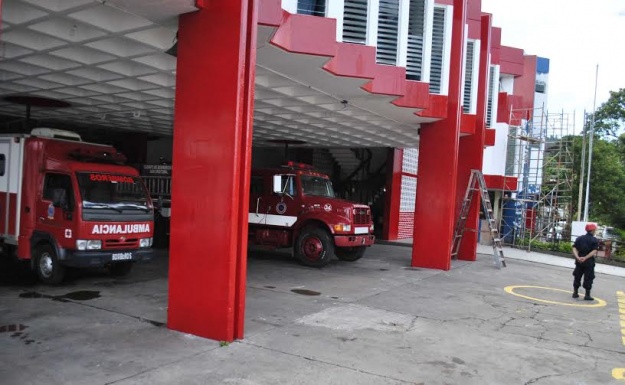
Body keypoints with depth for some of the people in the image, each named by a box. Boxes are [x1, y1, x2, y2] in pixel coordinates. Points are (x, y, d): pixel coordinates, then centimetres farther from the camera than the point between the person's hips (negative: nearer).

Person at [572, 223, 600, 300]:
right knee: (588, 278, 4)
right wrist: (585, 258, -21)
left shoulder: (579, 238, 6)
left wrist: (577, 257, -15)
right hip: (589, 262, -4)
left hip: (579, 261, 4)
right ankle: (587, 295, 5)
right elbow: (594, 251, -18)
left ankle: (575, 293, 16)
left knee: (577, 277, 12)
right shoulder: (595, 240, -5)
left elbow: (574, 249, -5)